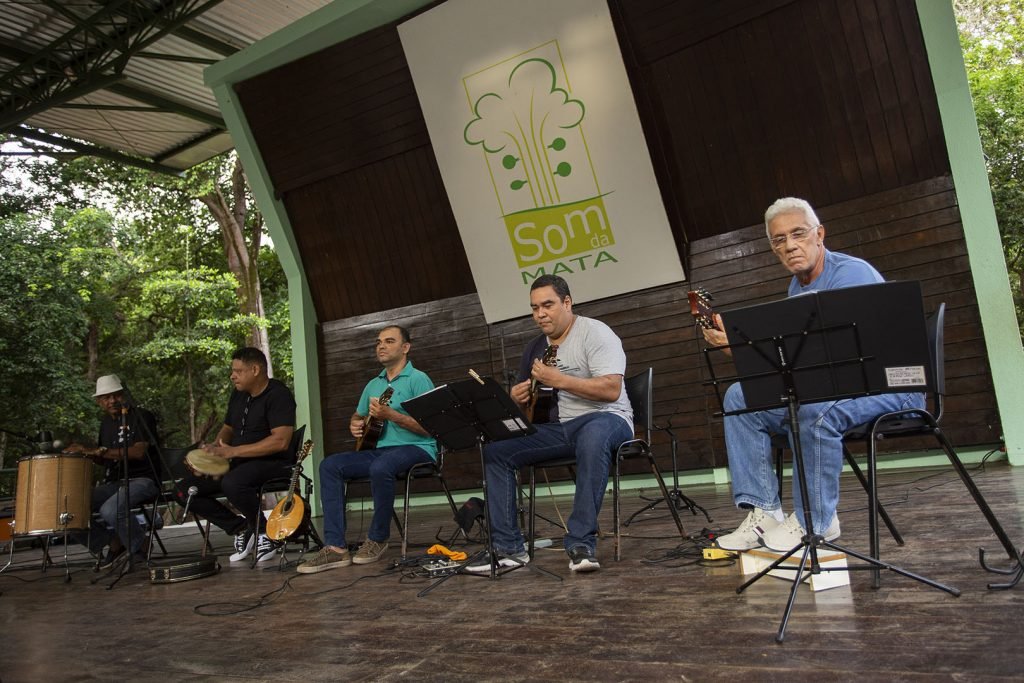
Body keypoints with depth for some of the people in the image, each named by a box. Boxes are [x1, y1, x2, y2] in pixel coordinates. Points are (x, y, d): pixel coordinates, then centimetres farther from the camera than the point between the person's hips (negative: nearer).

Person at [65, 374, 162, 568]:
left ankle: (139, 550, -6)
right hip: (113, 482, 8)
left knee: (110, 509, -33)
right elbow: (105, 460, 21)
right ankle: (113, 544, 5)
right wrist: (84, 451, 1)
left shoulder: (141, 416, -8)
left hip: (142, 479, -8)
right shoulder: (106, 422, 14)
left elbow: (139, 452, -22)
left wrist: (99, 451, -25)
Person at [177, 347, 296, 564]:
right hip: (239, 463, 9)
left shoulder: (278, 396, -15)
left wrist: (233, 451, -25)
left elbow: (281, 441, -26)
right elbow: (227, 428, 25)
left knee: (232, 483, -38)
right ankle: (241, 528, 2)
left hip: (273, 463, -9)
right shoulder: (238, 395, 11)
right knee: (185, 490, -3)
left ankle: (263, 531, -12)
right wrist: (215, 448, 1)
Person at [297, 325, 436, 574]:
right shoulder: (373, 385, 18)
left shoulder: (418, 379, -5)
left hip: (416, 448, -7)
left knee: (380, 467, -37)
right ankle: (336, 547, -16)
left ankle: (377, 539, -13)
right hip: (379, 449, 8)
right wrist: (355, 425, 5)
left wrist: (390, 415, -23)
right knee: (330, 465, -10)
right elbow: (357, 416, 31)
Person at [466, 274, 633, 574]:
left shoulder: (594, 332, -7)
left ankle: (581, 544, -36)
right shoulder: (535, 350, 14)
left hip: (603, 418, -7)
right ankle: (508, 548, -6)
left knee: (593, 438, -42)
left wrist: (560, 380, -25)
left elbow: (612, 390, -20)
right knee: (495, 449, -6)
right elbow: (524, 399, 21)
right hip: (556, 427, 7)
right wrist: (516, 399, -4)